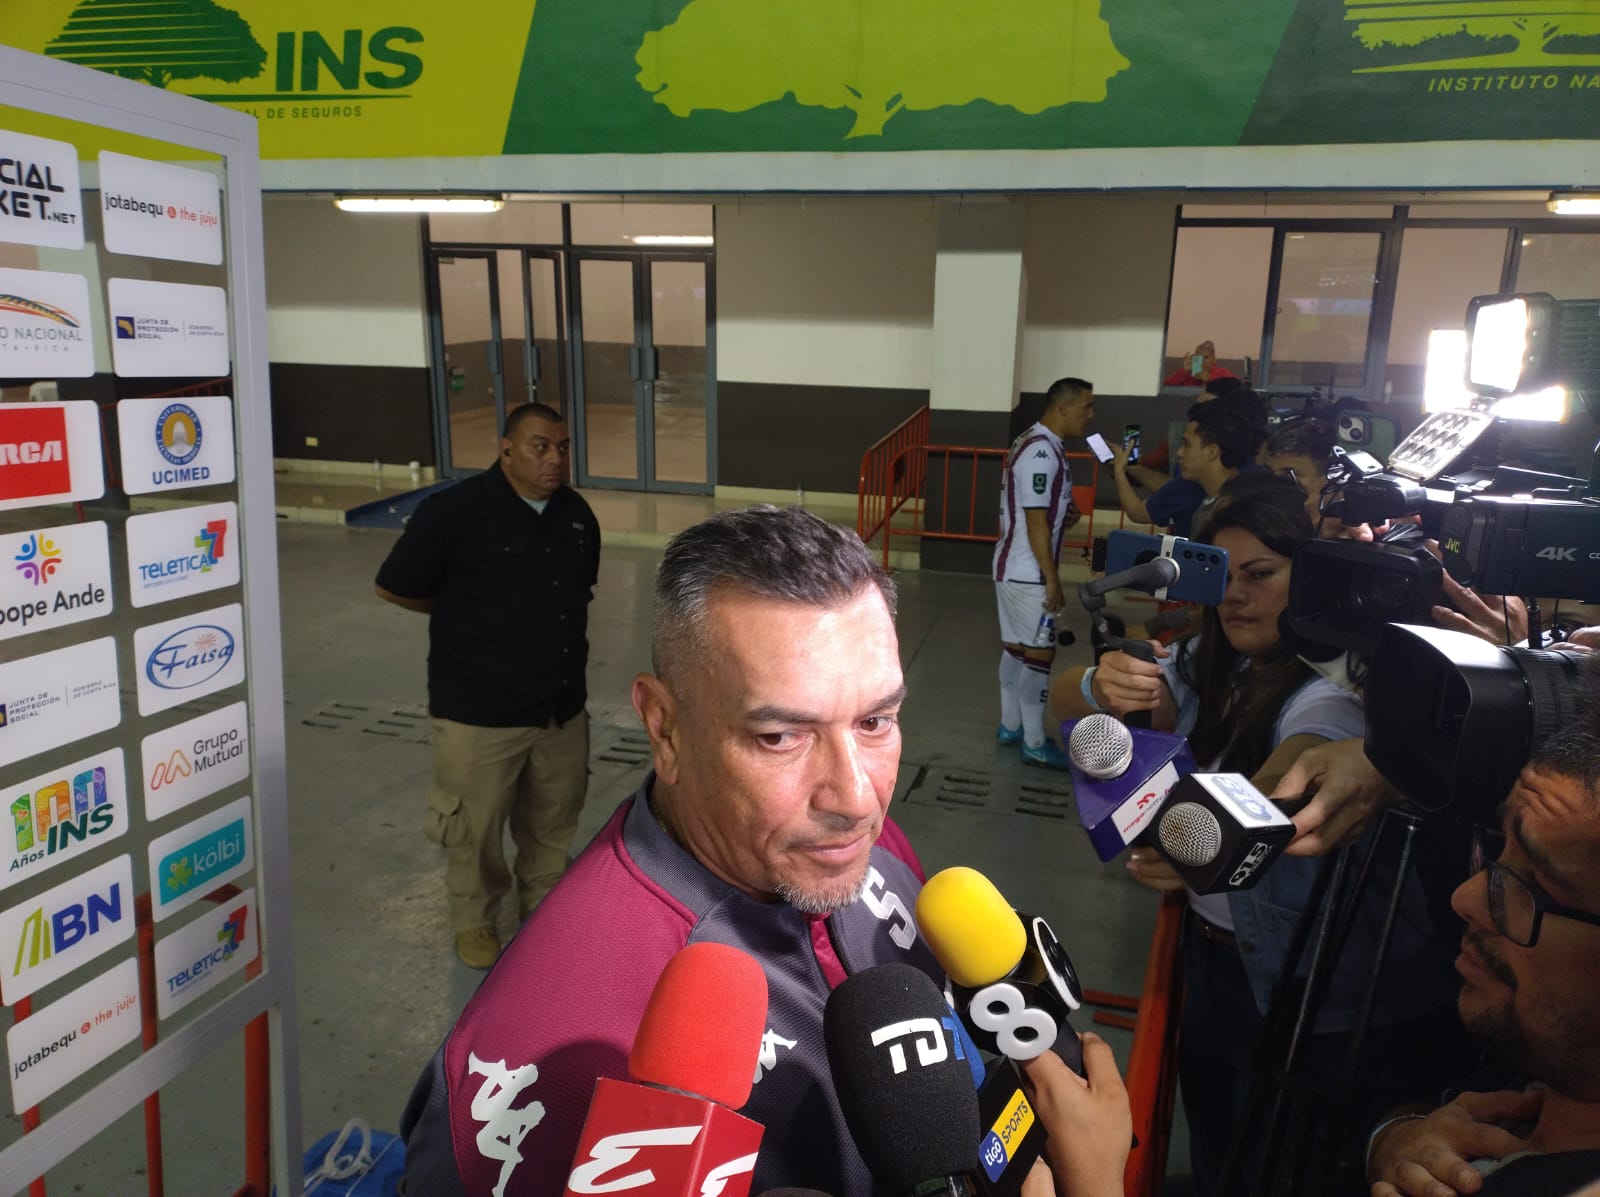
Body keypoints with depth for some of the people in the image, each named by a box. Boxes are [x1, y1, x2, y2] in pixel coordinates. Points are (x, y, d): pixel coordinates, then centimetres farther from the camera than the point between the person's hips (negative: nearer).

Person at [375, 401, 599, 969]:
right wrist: (464, 616, 2)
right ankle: (474, 918, 37)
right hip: (478, 710, -5)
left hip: (562, 705, 5)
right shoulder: (453, 511, -16)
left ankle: (545, 905, 44)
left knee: (552, 821, 20)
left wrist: (550, 623, 8)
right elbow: (394, 587, -7)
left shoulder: (576, 513, 2)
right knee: (475, 824, 12)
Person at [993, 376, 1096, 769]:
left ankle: (1011, 726, 25)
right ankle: (1035, 743, 5)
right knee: (1038, 653, -3)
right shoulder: (1042, 453, -20)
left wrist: (1067, 513, 7)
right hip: (1028, 572, -10)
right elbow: (1035, 522, -22)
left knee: (1015, 647, 15)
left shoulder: (1036, 443, 12)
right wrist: (1052, 579, -18)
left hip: (1013, 566, 10)